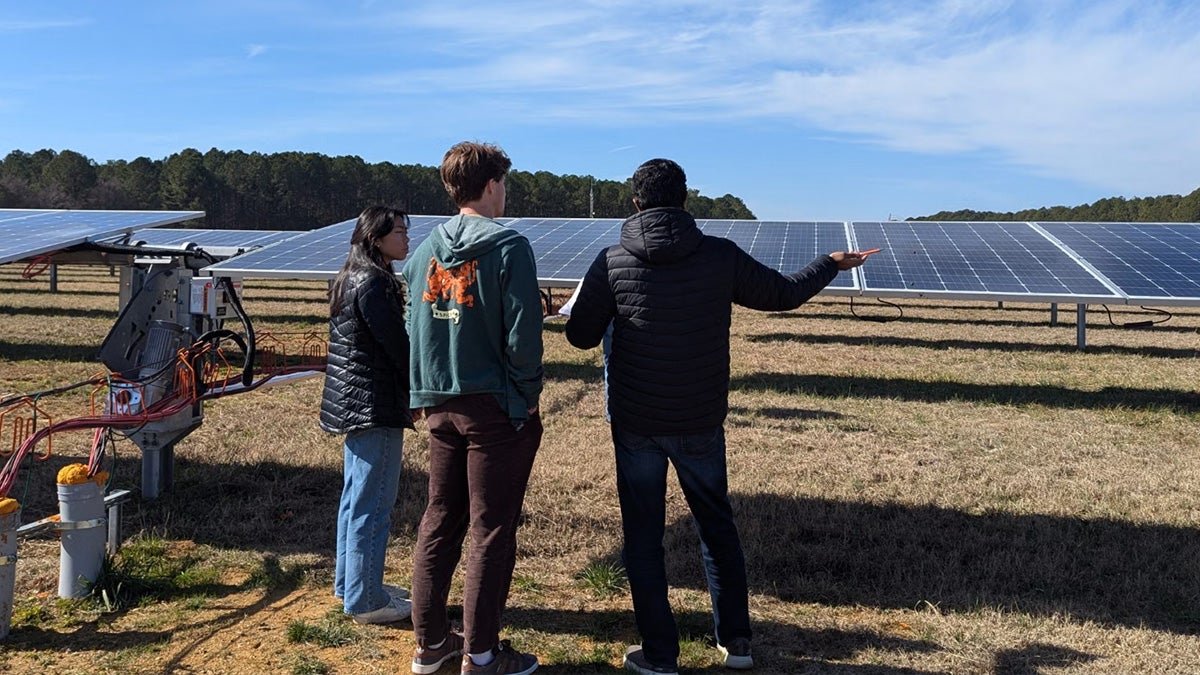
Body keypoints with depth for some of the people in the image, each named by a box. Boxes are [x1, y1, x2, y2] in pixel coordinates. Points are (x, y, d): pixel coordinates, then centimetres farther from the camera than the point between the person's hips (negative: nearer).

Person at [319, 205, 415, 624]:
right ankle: (365, 601, 7)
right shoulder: (374, 283, -17)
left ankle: (350, 584, 31)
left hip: (353, 402, 11)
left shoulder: (350, 279, 13)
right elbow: (397, 345, -19)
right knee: (373, 506, -2)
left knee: (355, 498, 19)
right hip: (376, 406, -11)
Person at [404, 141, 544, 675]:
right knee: (491, 531, 3)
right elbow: (522, 335, -16)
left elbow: (415, 326, 10)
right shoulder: (508, 247, -12)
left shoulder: (425, 250, 7)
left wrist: (428, 394, 16)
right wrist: (527, 395, -4)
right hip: (494, 407, -6)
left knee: (439, 523, 16)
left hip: (440, 406, 6)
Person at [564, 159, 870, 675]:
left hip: (635, 423, -1)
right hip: (701, 423, 2)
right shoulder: (721, 256, -6)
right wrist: (832, 264, 25)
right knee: (717, 526, 20)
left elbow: (581, 336, -2)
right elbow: (784, 293, 6)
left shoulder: (612, 262, -8)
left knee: (643, 536, 11)